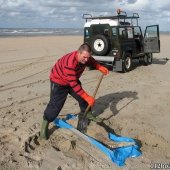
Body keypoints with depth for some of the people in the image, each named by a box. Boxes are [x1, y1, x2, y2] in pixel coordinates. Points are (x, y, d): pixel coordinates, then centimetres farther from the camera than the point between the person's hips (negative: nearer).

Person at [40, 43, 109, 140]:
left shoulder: (85, 57, -16)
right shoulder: (70, 63, -41)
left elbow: (92, 62, 9)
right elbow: (74, 85, -40)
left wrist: (101, 68, -11)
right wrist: (87, 97, -39)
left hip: (73, 80, 8)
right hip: (59, 81, -7)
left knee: (82, 97, 12)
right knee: (56, 105, -13)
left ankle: (86, 113, 36)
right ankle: (45, 124, 2)